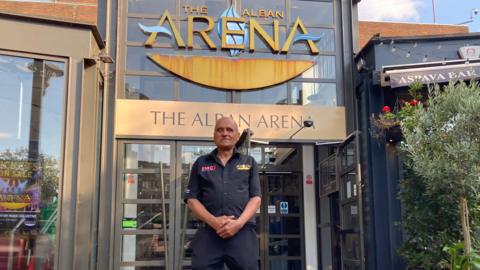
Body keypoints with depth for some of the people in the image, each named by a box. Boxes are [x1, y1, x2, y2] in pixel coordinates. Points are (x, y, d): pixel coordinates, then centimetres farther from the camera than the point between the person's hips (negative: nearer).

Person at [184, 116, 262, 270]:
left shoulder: (249, 163, 16)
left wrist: (239, 223, -11)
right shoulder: (201, 163, 16)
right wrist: (213, 221, -10)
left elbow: (256, 197, 7)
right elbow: (191, 199, 8)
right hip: (208, 233, 0)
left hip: (242, 232, 0)